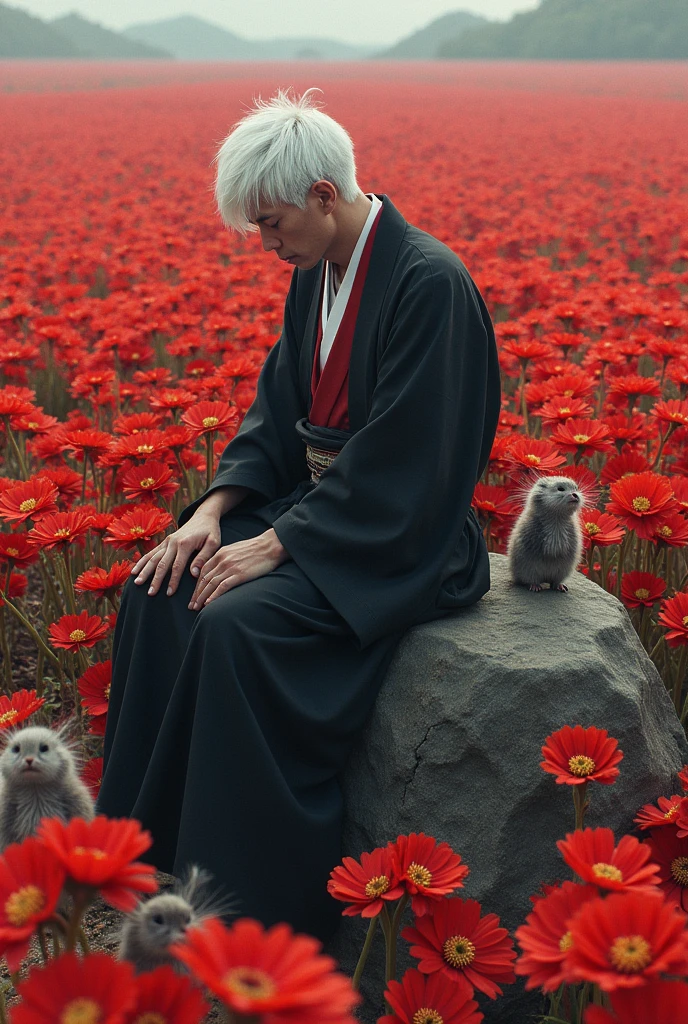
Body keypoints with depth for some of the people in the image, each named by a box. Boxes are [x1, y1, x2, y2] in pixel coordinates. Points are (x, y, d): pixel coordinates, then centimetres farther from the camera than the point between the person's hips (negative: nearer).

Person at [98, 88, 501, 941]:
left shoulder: (429, 284, -20)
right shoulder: (317, 276, 7)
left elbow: (401, 463, -23)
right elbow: (279, 408, 11)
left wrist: (279, 544, -22)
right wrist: (217, 506, -4)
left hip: (398, 544, -8)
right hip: (311, 506, 9)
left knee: (238, 623, -28)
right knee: (158, 592, -7)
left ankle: (256, 911, -13)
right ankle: (144, 850, 5)